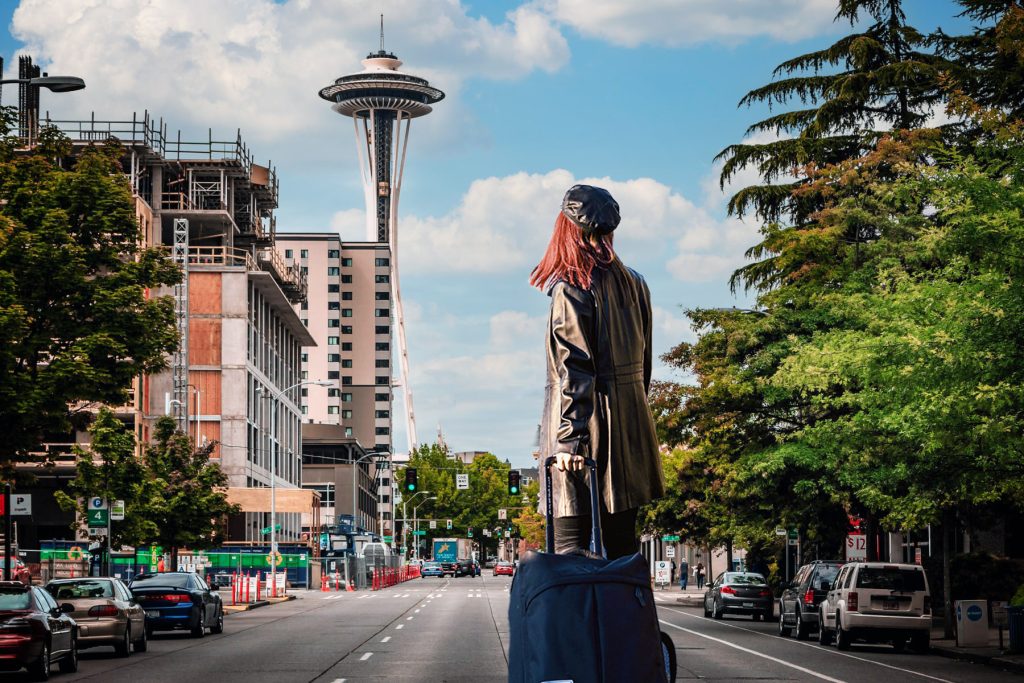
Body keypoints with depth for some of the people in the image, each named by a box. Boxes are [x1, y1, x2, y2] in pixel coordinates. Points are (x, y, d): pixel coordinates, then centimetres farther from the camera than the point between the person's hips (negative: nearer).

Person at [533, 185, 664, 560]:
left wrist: (568, 437, -17)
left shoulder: (572, 288, -10)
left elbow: (573, 370, -16)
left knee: (570, 542, -6)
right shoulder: (634, 283, 11)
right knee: (622, 543, 12)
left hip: (587, 425, -7)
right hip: (631, 425, 7)